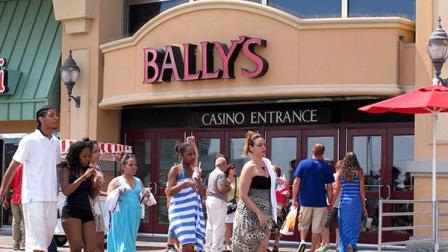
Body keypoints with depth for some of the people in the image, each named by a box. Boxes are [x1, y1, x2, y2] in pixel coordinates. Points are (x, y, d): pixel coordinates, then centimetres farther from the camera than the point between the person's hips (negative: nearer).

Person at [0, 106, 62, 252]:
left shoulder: (55, 142, 12)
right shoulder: (30, 141, -6)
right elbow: (13, 167, -4)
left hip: (51, 198, 7)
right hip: (34, 197, -7)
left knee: (45, 240, 10)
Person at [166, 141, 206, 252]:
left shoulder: (195, 170, 11)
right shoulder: (175, 170, -6)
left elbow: (202, 194, 10)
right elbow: (170, 192, -13)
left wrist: (198, 180, -6)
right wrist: (185, 183, -25)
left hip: (194, 211, 6)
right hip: (180, 211, -6)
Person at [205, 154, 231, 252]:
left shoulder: (212, 174, 17)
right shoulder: (221, 174, -13)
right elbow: (221, 188, -23)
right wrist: (229, 188, -6)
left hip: (210, 199, 10)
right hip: (218, 201, -10)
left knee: (210, 226, 13)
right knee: (219, 227, -8)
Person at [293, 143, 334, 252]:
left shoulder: (303, 163, -1)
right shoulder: (326, 167, -1)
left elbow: (296, 182, -5)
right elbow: (330, 187, -1)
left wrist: (294, 199, 1)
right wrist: (330, 203, 8)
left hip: (305, 200, 1)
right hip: (320, 202, 0)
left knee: (303, 224, 16)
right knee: (317, 227, 8)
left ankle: (302, 241, -8)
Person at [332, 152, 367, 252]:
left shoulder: (340, 174, 2)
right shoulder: (359, 173, -1)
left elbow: (336, 190, 0)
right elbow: (362, 191, -3)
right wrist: (364, 207, 2)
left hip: (344, 202, 1)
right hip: (356, 202, -1)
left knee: (344, 227, 8)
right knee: (355, 226, 10)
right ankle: (352, 244, -13)